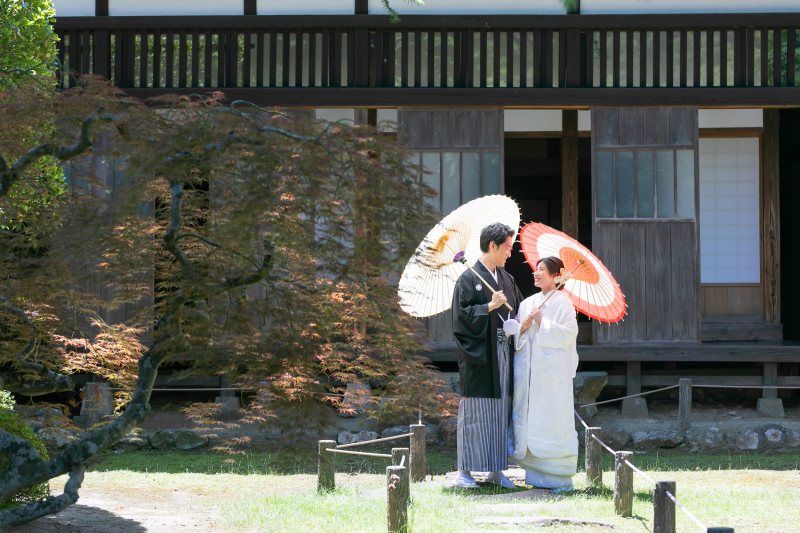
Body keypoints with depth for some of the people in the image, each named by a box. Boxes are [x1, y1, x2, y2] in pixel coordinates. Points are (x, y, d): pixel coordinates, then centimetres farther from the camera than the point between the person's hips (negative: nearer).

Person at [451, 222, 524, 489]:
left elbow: (519, 311, 19)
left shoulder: (507, 279, 15)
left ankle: (496, 470, 12)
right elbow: (462, 315, -13)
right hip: (478, 356, -7)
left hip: (502, 355, 7)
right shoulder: (468, 279, -6)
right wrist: (490, 307, -18)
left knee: (500, 411, 7)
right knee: (474, 413, -4)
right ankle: (465, 470, 1)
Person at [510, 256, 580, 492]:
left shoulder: (563, 303, -3)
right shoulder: (528, 303, 15)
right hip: (528, 370, 6)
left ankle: (559, 478, -1)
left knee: (553, 418, -6)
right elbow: (515, 338, 16)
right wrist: (523, 327, -4)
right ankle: (536, 474, 9)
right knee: (530, 418, 3)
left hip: (553, 372, -6)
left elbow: (568, 334, -12)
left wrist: (543, 322, -11)